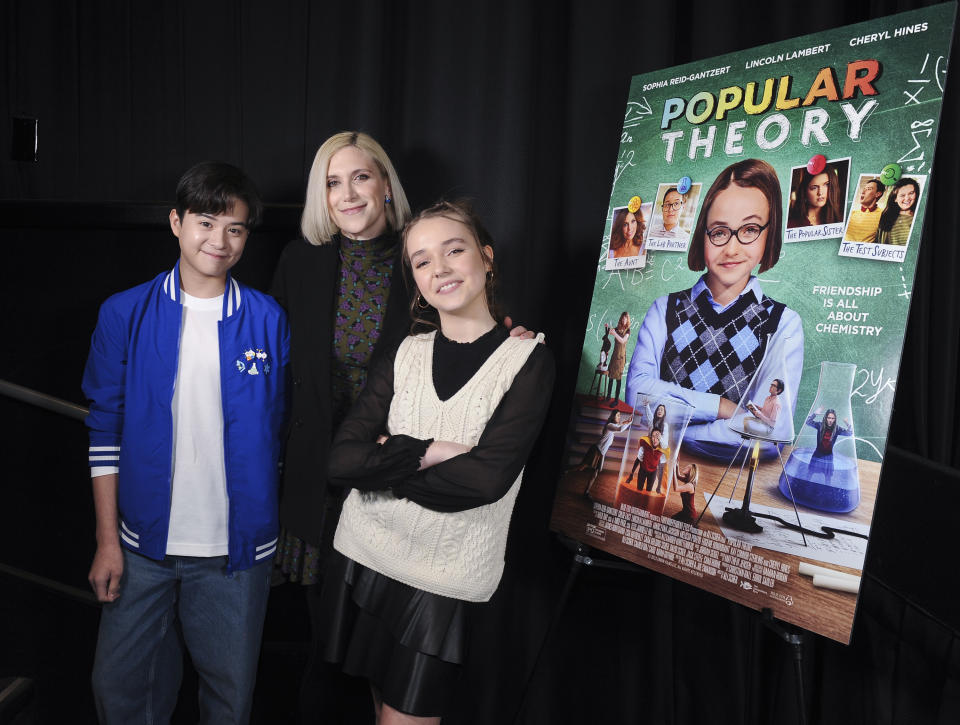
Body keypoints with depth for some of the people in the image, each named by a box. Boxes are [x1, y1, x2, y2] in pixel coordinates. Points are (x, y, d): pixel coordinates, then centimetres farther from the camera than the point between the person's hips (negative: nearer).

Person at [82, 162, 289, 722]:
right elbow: (106, 430, 0)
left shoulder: (268, 320, -2)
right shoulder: (125, 314, -2)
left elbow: (277, 430, 3)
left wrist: (263, 528, 3)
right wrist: (107, 540, -2)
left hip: (237, 547, 0)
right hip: (144, 542, 1)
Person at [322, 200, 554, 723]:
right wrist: (428, 453, -18)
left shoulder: (528, 360, -7)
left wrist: (386, 463, -11)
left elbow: (488, 477, -18)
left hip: (443, 579, -3)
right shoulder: (403, 355, 4)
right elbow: (341, 461, -6)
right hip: (365, 556, 4)